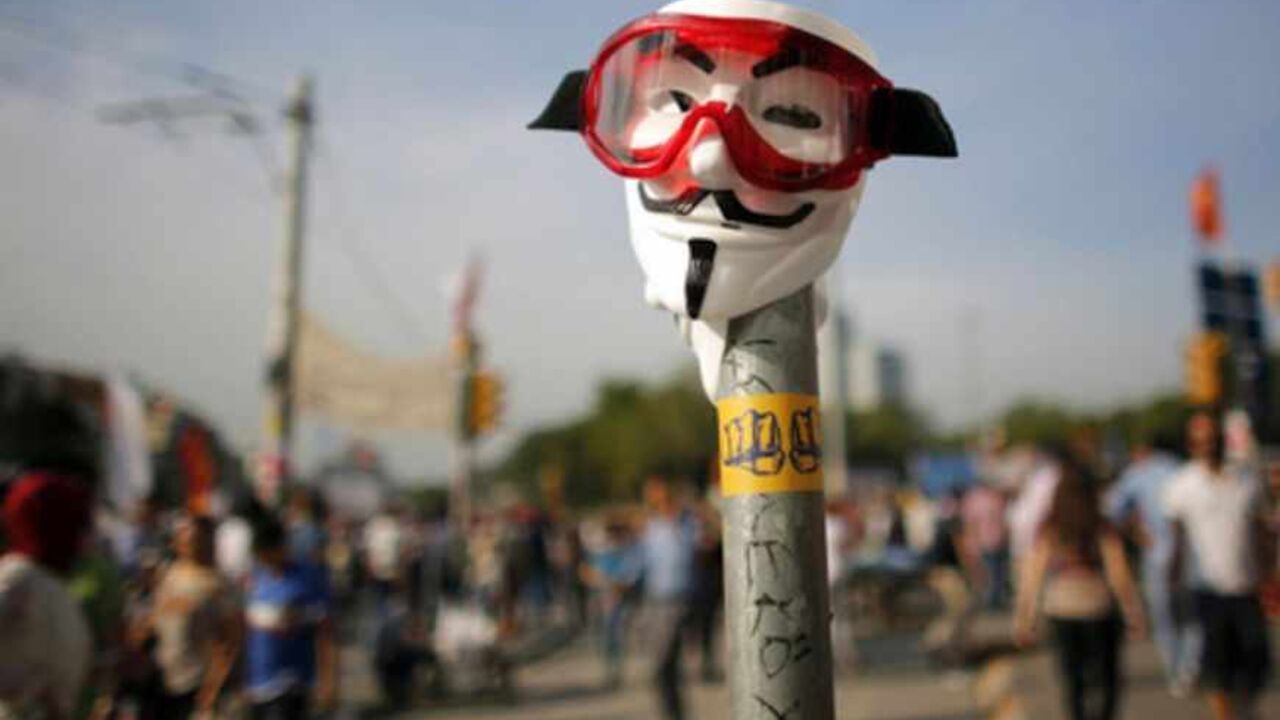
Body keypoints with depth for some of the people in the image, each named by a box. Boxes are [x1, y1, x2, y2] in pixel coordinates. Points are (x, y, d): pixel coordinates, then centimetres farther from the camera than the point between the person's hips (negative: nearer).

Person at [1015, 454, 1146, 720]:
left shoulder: (1047, 531, -4)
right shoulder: (1102, 529, -10)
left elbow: (1031, 575, -3)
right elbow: (1118, 574, -11)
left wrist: (1025, 620, 4)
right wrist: (1133, 613, 0)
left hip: (1060, 611, 2)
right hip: (1098, 608, -2)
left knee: (1072, 677, 15)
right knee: (1106, 676, 8)